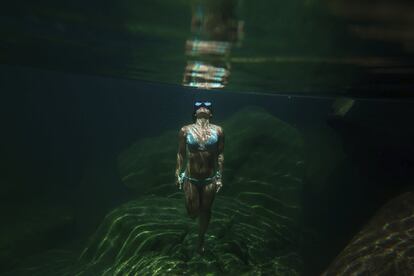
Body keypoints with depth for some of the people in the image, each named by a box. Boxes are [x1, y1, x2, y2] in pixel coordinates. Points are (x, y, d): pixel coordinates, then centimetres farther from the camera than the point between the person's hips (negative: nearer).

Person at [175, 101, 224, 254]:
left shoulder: (218, 131, -2)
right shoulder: (185, 130, -3)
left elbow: (220, 155, 2)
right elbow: (181, 153, 3)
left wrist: (219, 177, 1)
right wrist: (178, 174, 3)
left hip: (210, 179, 1)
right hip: (190, 178, -1)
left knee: (205, 210, 14)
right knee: (192, 212, 4)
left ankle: (201, 239, 39)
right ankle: (194, 210, 44)